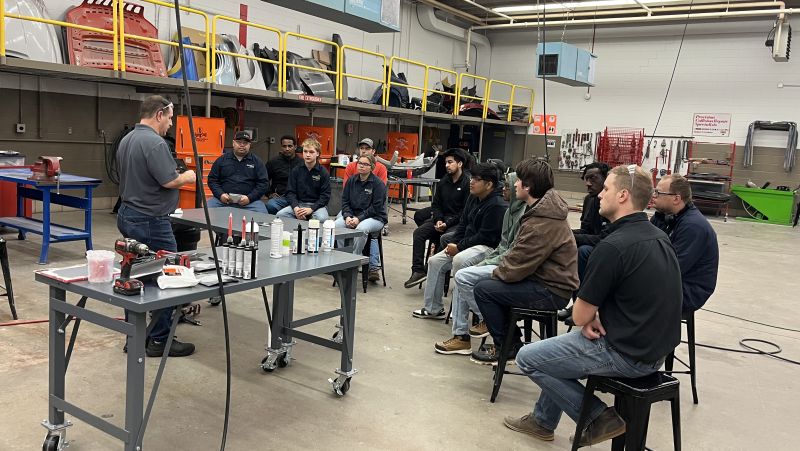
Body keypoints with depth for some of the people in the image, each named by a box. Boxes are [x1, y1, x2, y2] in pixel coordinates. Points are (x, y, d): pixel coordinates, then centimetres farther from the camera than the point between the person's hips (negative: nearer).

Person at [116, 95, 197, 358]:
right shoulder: (154, 142, -18)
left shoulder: (126, 140, 14)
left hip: (127, 215, 10)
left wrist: (178, 176, 21)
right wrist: (187, 178, -2)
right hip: (150, 221, -10)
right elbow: (169, 180, -23)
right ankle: (160, 341, 5)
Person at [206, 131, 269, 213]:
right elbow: (212, 179, 14)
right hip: (224, 199, 1)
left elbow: (264, 183, 4)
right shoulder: (222, 160, 15)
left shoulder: (257, 162, 11)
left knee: (261, 213, -31)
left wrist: (249, 198, -10)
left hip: (249, 201, -1)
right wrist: (220, 194, -5)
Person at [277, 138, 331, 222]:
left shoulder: (323, 172, -1)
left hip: (317, 205, -3)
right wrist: (295, 208, -16)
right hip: (298, 204, 3)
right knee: (280, 215, -21)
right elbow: (290, 192, 3)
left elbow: (325, 196, -6)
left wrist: (311, 209, -19)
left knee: (322, 218, -36)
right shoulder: (296, 171, 7)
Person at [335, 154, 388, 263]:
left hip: (374, 217, -5)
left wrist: (359, 218, -18)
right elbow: (345, 200, 9)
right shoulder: (352, 180, 11)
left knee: (361, 229, -37)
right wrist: (347, 216, -10)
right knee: (337, 224, -24)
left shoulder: (378, 183, -5)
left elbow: (376, 207, -11)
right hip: (353, 214, 5)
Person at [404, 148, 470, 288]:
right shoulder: (443, 181, 12)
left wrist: (448, 223, -20)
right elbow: (436, 204, 15)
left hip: (459, 222, -7)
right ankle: (418, 271, -13)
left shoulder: (468, 182, -11)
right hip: (442, 218, 7)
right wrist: (438, 220, -5)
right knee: (418, 232, -11)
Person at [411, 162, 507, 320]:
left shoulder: (497, 206, -19)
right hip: (469, 244, 10)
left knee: (459, 260, -36)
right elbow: (463, 223, 16)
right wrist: (454, 243, -1)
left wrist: (459, 247, -18)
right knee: (435, 261, 4)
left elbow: (486, 237, -22)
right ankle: (433, 308, 15)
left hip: (489, 247, -10)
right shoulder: (473, 198, 9)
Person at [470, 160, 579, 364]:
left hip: (552, 293, -10)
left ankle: (508, 347, 5)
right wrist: (502, 267, 2)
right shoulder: (543, 209, 7)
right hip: (547, 281, 10)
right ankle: (510, 342, 21)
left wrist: (497, 272, -2)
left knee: (483, 289, -11)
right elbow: (518, 253, 15)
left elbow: (515, 269, -22)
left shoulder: (542, 224, -26)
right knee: (491, 284, 15)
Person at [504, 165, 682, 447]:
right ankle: (543, 420, 34)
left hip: (627, 354, -9)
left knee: (527, 358, 4)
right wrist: (596, 316, 2)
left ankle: (598, 417, 8)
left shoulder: (613, 247, -24)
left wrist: (590, 318, 8)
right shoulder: (659, 238, 5)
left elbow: (579, 316, -16)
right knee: (561, 344, 27)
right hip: (655, 348, 9)